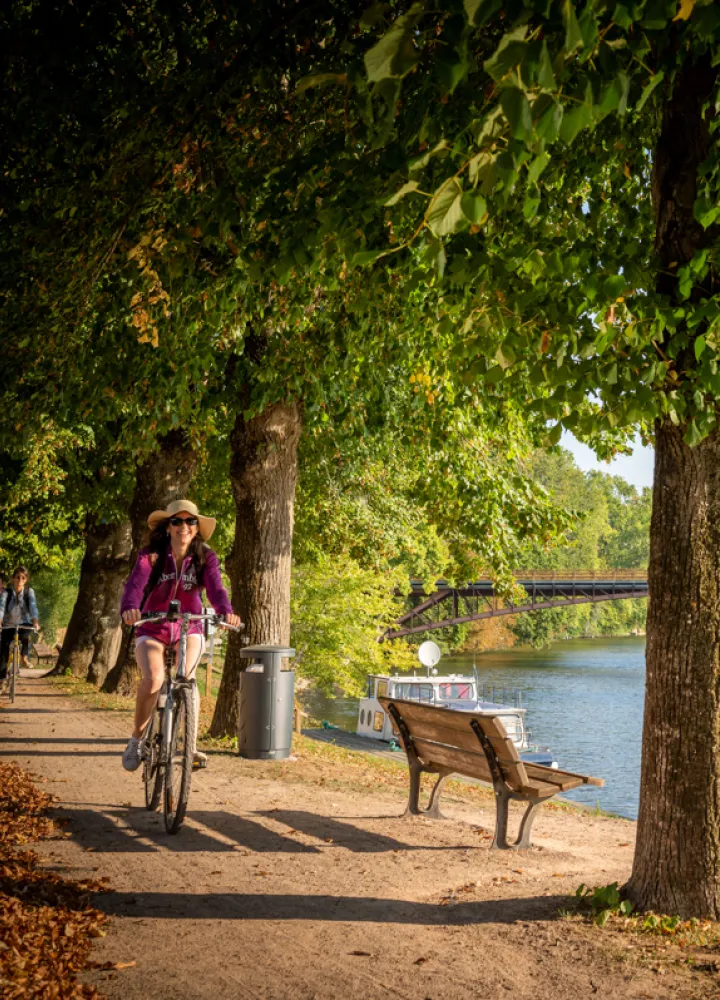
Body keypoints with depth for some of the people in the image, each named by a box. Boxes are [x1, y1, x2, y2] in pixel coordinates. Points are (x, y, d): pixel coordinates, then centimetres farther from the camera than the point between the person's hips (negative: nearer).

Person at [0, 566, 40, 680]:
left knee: (25, 637, -32)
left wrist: (35, 621, -42)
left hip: (23, 624, -1)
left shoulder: (29, 591, -10)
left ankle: (24, 658, -6)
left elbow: (33, 606, -24)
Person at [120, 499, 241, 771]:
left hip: (189, 629, 1)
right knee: (153, 678, -26)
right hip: (152, 630, -1)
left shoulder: (205, 557, -6)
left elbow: (215, 588, -22)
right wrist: (130, 608, -50)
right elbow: (135, 584, -27)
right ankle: (136, 739, -4)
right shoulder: (151, 555, -10)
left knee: (186, 677, -26)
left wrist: (226, 612, -44)